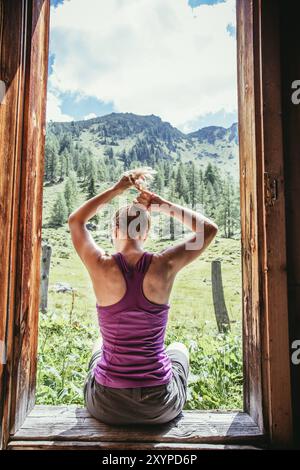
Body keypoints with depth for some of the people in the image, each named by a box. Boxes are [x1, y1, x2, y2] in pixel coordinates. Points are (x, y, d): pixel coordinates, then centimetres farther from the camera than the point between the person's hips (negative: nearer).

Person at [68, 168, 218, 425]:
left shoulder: (102, 267, -14)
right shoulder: (163, 266, -15)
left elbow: (75, 221, 7)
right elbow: (209, 229, 2)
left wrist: (117, 189, 4)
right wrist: (165, 205, -1)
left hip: (106, 406, 1)